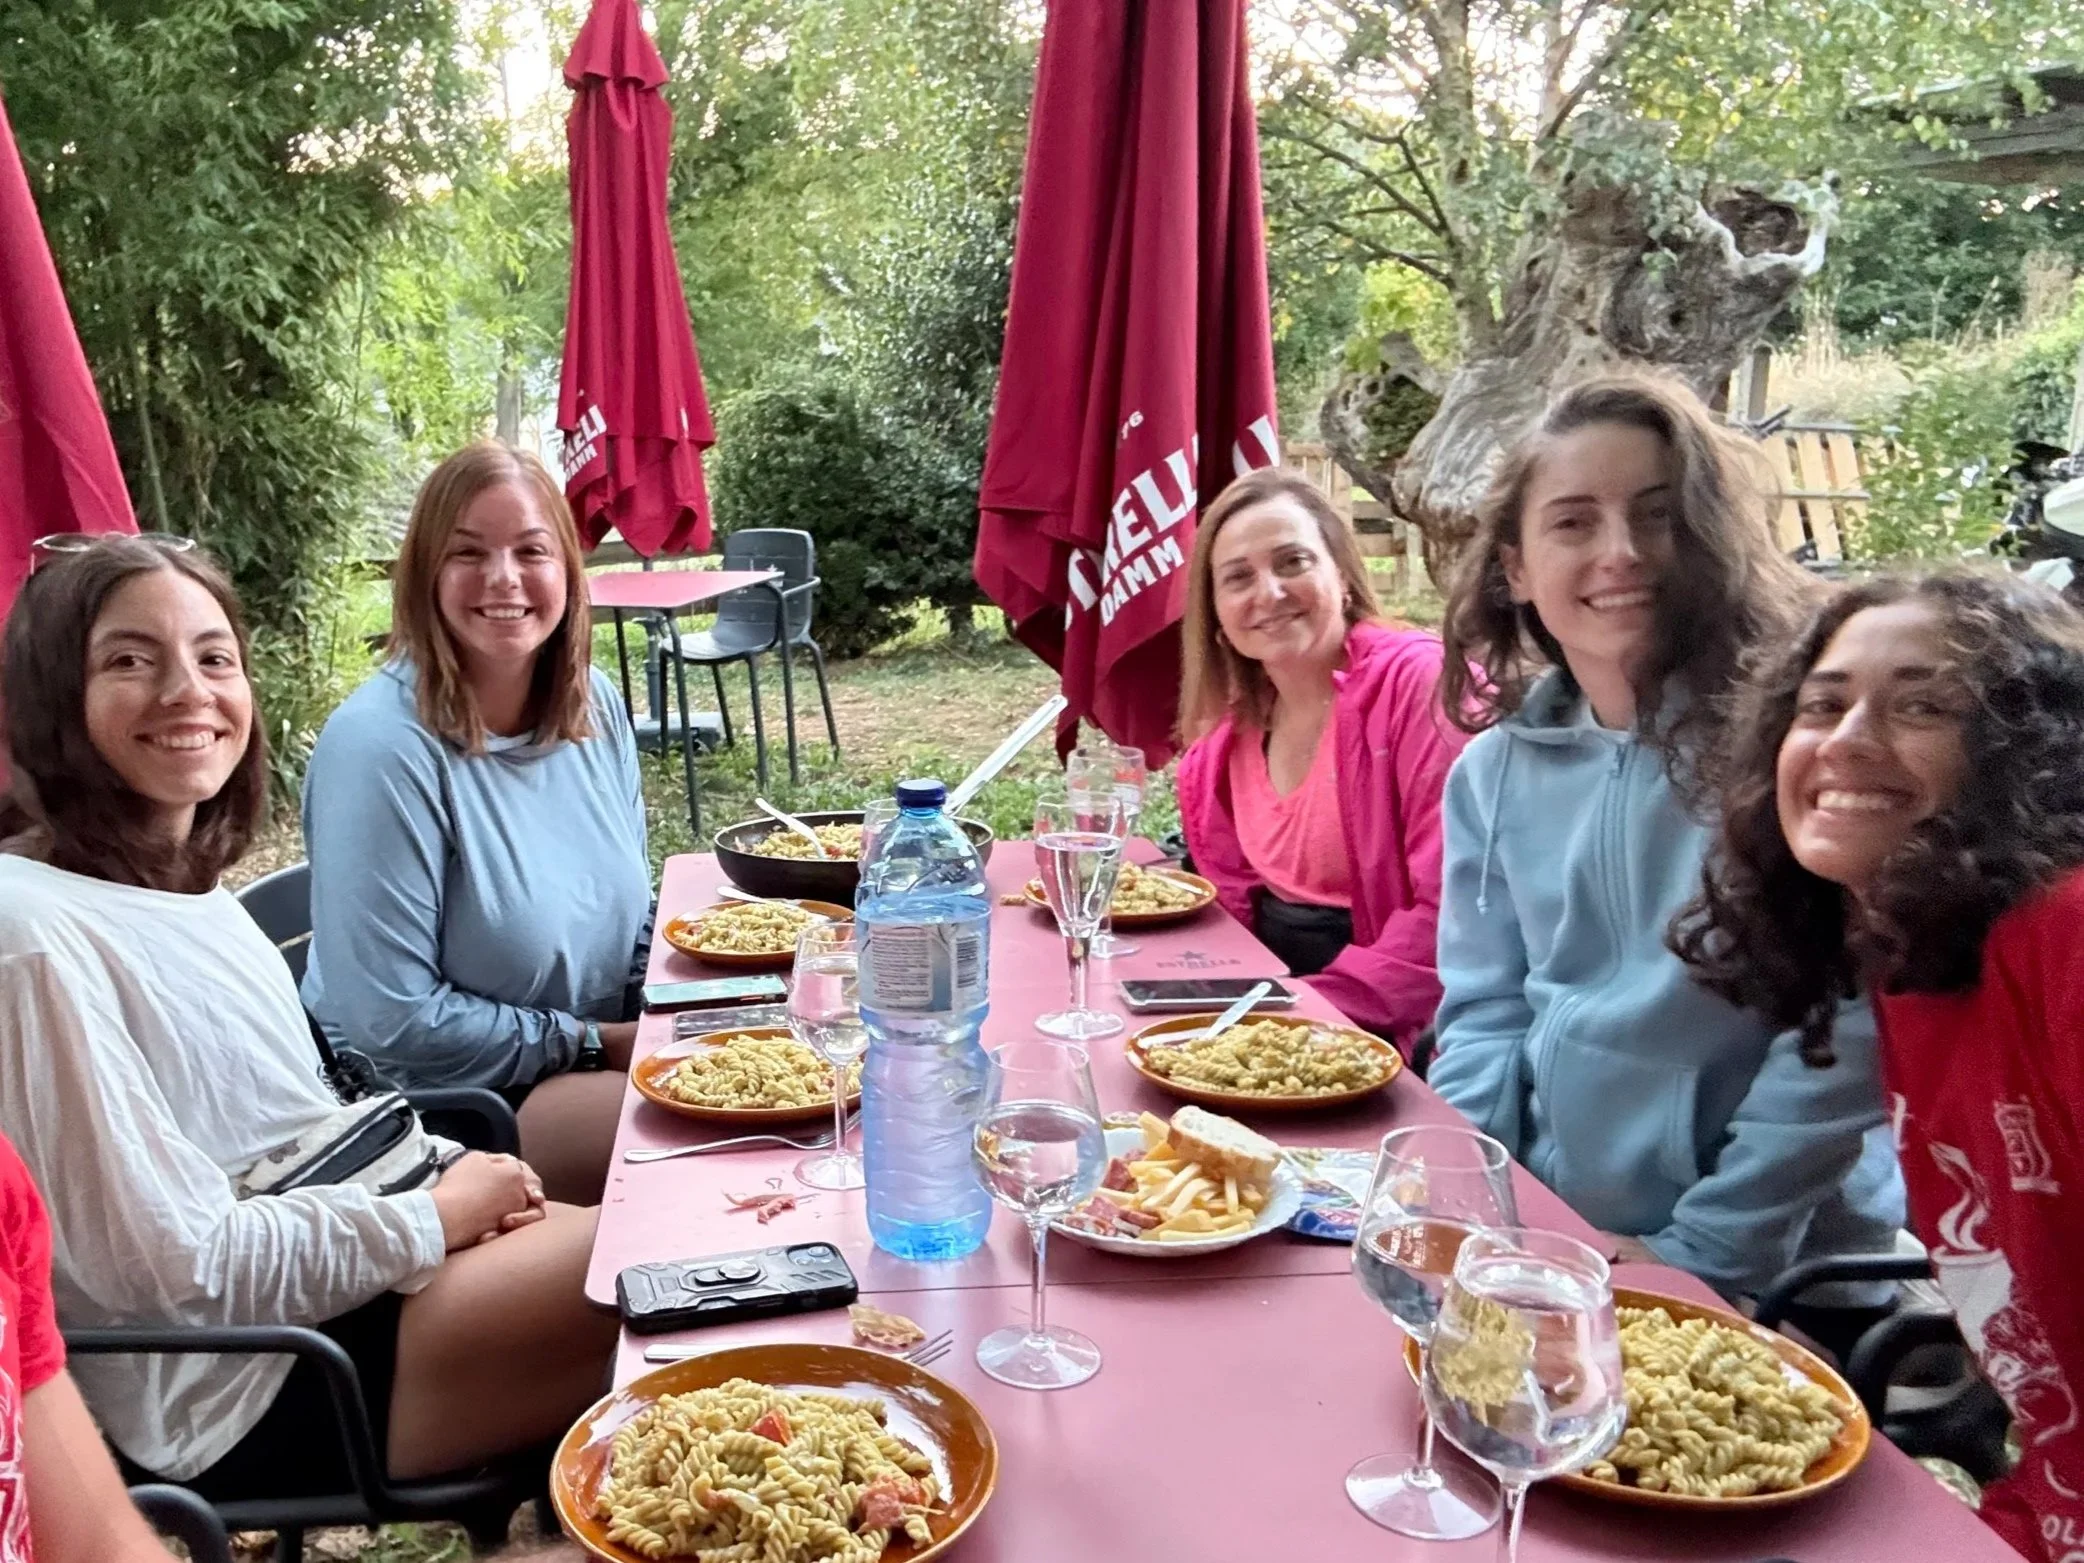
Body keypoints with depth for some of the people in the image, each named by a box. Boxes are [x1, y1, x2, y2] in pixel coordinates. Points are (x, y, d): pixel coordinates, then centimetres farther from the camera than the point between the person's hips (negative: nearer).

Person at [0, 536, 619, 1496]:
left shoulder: (184, 879, 5)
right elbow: (181, 1273, -22)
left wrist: (446, 1172, -1)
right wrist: (434, 1217, -13)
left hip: (331, 1254, 8)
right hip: (230, 1393, -8)